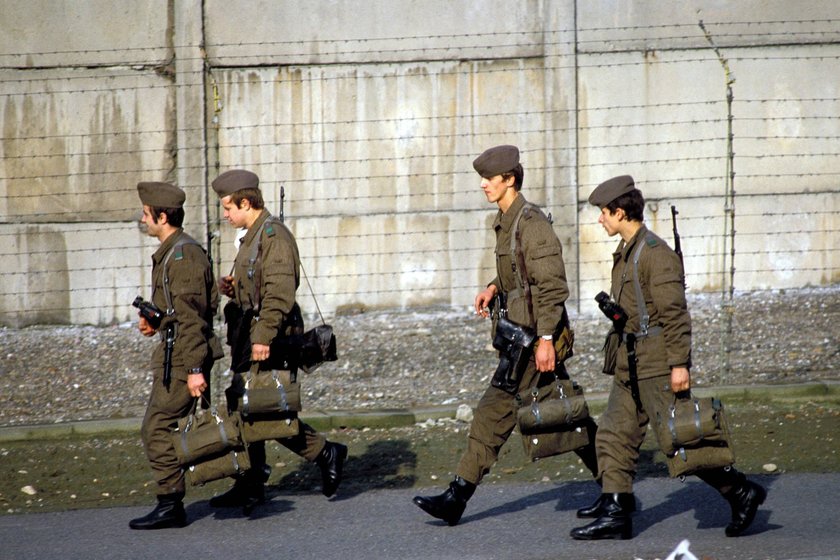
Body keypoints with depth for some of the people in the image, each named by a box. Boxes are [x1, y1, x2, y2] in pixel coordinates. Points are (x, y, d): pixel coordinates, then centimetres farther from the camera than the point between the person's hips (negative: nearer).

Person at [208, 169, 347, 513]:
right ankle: (251, 485, 12)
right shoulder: (252, 237, 18)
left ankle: (326, 453, 5)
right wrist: (234, 288, 7)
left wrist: (263, 337, -31)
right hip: (251, 340, 10)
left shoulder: (274, 236, -14)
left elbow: (280, 292, -24)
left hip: (272, 342, -10)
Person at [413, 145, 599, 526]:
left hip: (535, 336, -10)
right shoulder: (504, 222, 13)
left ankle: (457, 497, -5)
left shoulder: (532, 223, -16)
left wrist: (545, 339, -25)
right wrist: (494, 288, 8)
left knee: (494, 411, -8)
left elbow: (553, 286, -21)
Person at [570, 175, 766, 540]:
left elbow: (675, 313, -19)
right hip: (631, 366, 10)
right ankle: (615, 514, 10)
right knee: (615, 435, 7)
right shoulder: (626, 253, 13)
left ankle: (742, 492, 4)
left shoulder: (656, 253, -16)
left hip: (658, 365, -10)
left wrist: (679, 364, -22)